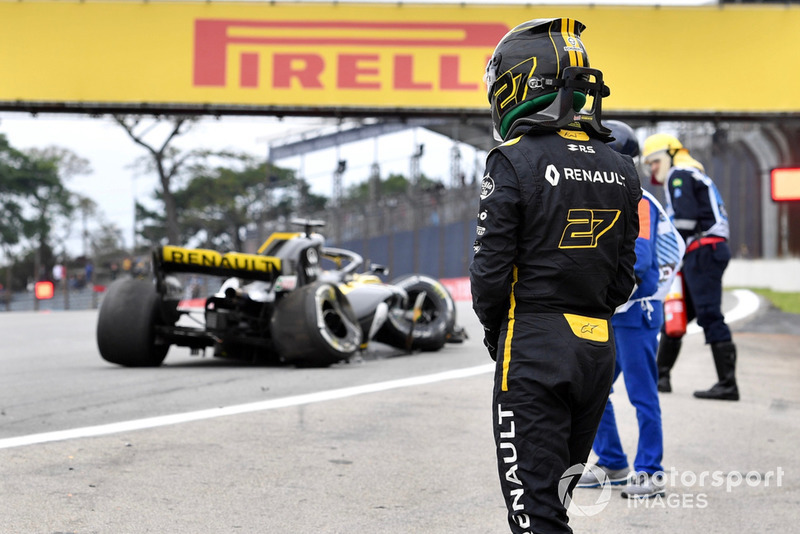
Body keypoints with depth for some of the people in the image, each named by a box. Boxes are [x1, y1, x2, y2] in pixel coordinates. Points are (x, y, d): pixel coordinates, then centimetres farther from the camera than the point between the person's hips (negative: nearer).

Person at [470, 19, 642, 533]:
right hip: (599, 349, 7)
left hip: (534, 348, -7)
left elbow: (491, 269, -12)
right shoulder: (621, 170, 7)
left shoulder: (515, 163, -12)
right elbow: (623, 277, 10)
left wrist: (495, 331, 5)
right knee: (559, 488, 19)